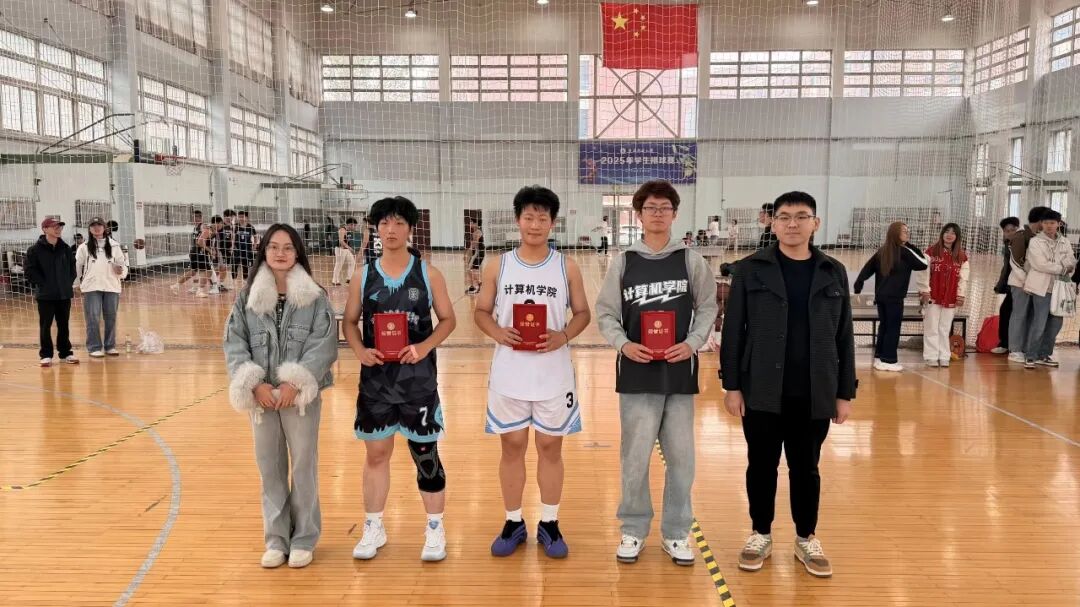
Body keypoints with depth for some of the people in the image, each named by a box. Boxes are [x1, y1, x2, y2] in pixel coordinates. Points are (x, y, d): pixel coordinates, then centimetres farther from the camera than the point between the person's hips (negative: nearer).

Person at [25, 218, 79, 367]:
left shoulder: (65, 248, 6)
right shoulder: (36, 249, -6)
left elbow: (72, 266, 15)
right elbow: (29, 269, -7)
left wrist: (69, 283, 6)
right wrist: (41, 284, -10)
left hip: (64, 293, 4)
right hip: (45, 294, -4)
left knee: (64, 325, 10)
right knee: (45, 326, 3)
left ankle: (66, 353, 19)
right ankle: (46, 355, 11)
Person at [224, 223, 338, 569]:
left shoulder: (315, 297, -3)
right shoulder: (247, 297, 4)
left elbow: (324, 345, -9)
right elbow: (234, 343, 1)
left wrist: (295, 383, -17)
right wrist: (255, 384, -11)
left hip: (302, 395, -2)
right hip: (261, 395, 2)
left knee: (304, 466, 5)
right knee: (269, 467, 10)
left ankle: (303, 539, 19)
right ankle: (276, 539, 23)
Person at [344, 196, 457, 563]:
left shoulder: (428, 274, -2)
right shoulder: (364, 276, 3)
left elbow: (448, 319, 1)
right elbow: (350, 321, 8)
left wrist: (425, 346, -16)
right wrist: (360, 350, -11)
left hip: (418, 377, -2)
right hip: (376, 377, 2)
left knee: (426, 453, 6)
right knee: (376, 453, 11)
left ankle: (435, 529, 21)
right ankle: (373, 528, 26)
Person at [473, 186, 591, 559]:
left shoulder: (567, 268, 1)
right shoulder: (498, 267, 1)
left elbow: (582, 312, 5)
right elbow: (481, 311, 6)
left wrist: (563, 336, -14)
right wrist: (497, 333, -14)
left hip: (554, 375, 0)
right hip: (508, 374, 1)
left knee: (550, 447, 8)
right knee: (512, 447, 9)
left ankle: (549, 524, 23)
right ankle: (514, 523, 24)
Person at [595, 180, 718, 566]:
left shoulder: (691, 261, 3)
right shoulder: (624, 262, 2)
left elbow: (707, 307, 7)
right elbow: (606, 313, 4)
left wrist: (693, 343, -9)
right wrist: (623, 344, -12)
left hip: (679, 372, 1)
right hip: (637, 373, 0)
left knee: (680, 456, 7)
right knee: (635, 456, 5)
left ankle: (676, 533, 22)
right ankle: (633, 530, 21)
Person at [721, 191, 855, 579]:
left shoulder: (833, 273, 3)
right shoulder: (752, 269, -3)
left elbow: (844, 337, 6)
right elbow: (733, 331, -2)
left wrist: (845, 392, 4)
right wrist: (732, 386, -6)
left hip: (814, 395, 1)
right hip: (762, 393, -1)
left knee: (806, 468, 13)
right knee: (762, 466, 10)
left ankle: (806, 539, 30)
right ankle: (760, 535, 28)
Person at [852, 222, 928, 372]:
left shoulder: (882, 251, 9)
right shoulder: (904, 252, -8)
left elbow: (867, 268, 6)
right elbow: (923, 264, -2)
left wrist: (858, 286, 6)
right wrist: (911, 246, 2)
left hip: (880, 296, 6)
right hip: (895, 297, -6)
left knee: (884, 326, 14)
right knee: (893, 328, 1)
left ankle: (879, 358, 17)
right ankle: (889, 360, 3)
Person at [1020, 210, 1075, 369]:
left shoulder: (1065, 242, 12)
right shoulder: (1035, 241, -3)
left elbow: (1072, 262, 5)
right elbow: (1040, 264, -13)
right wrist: (1063, 269, -8)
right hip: (1042, 287, -5)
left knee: (1055, 323, 8)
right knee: (1039, 324, -9)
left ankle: (1044, 355, 19)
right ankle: (1030, 356, 0)